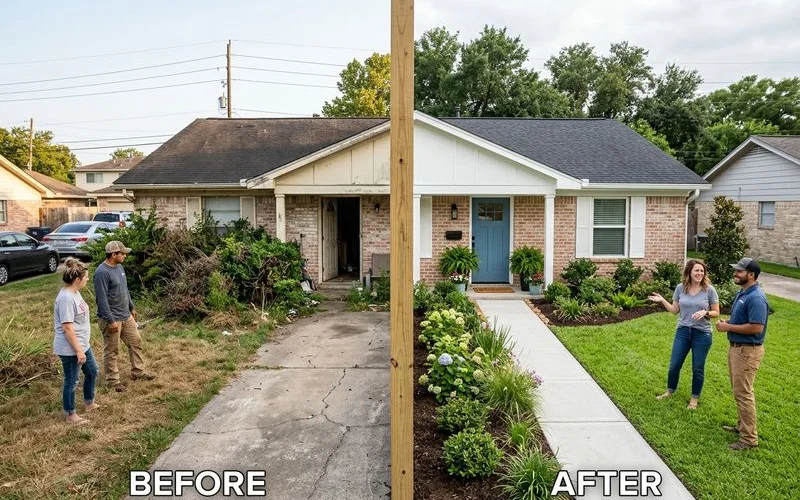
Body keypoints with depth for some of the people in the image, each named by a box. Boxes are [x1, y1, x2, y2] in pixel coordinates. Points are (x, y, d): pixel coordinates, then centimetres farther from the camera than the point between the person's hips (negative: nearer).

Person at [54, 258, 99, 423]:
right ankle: (70, 415, 23)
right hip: (70, 349, -10)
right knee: (71, 381, 6)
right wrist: (78, 351, -22)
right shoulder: (66, 298, -26)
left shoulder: (75, 292, 5)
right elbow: (67, 328, -26)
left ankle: (89, 402, 41)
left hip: (82, 344, 10)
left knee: (92, 371, 22)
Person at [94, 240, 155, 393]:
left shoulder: (120, 267, 6)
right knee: (111, 351, 5)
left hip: (126, 316, 9)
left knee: (135, 342, 16)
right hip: (111, 319, -9)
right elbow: (102, 299, -24)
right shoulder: (102, 272, -22)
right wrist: (111, 320, -23)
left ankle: (137, 372, 29)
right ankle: (113, 381, 18)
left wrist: (131, 307, 21)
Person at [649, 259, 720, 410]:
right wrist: (662, 300, -7)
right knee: (674, 365, 10)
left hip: (702, 334, -2)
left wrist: (705, 313, -21)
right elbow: (675, 310, 6)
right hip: (682, 331, 2)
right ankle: (670, 391, 32)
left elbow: (716, 312, -2)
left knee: (698, 369, 9)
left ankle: (694, 398, 28)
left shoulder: (709, 290, -9)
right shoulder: (680, 288, -2)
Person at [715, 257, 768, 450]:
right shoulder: (741, 293, 10)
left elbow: (756, 327, -27)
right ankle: (743, 425, 35)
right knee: (739, 391, 20)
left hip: (747, 351, -10)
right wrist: (727, 323, 4)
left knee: (743, 394, -4)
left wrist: (729, 327, -19)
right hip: (736, 347, 10)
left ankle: (749, 438, 5)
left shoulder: (756, 298, -22)